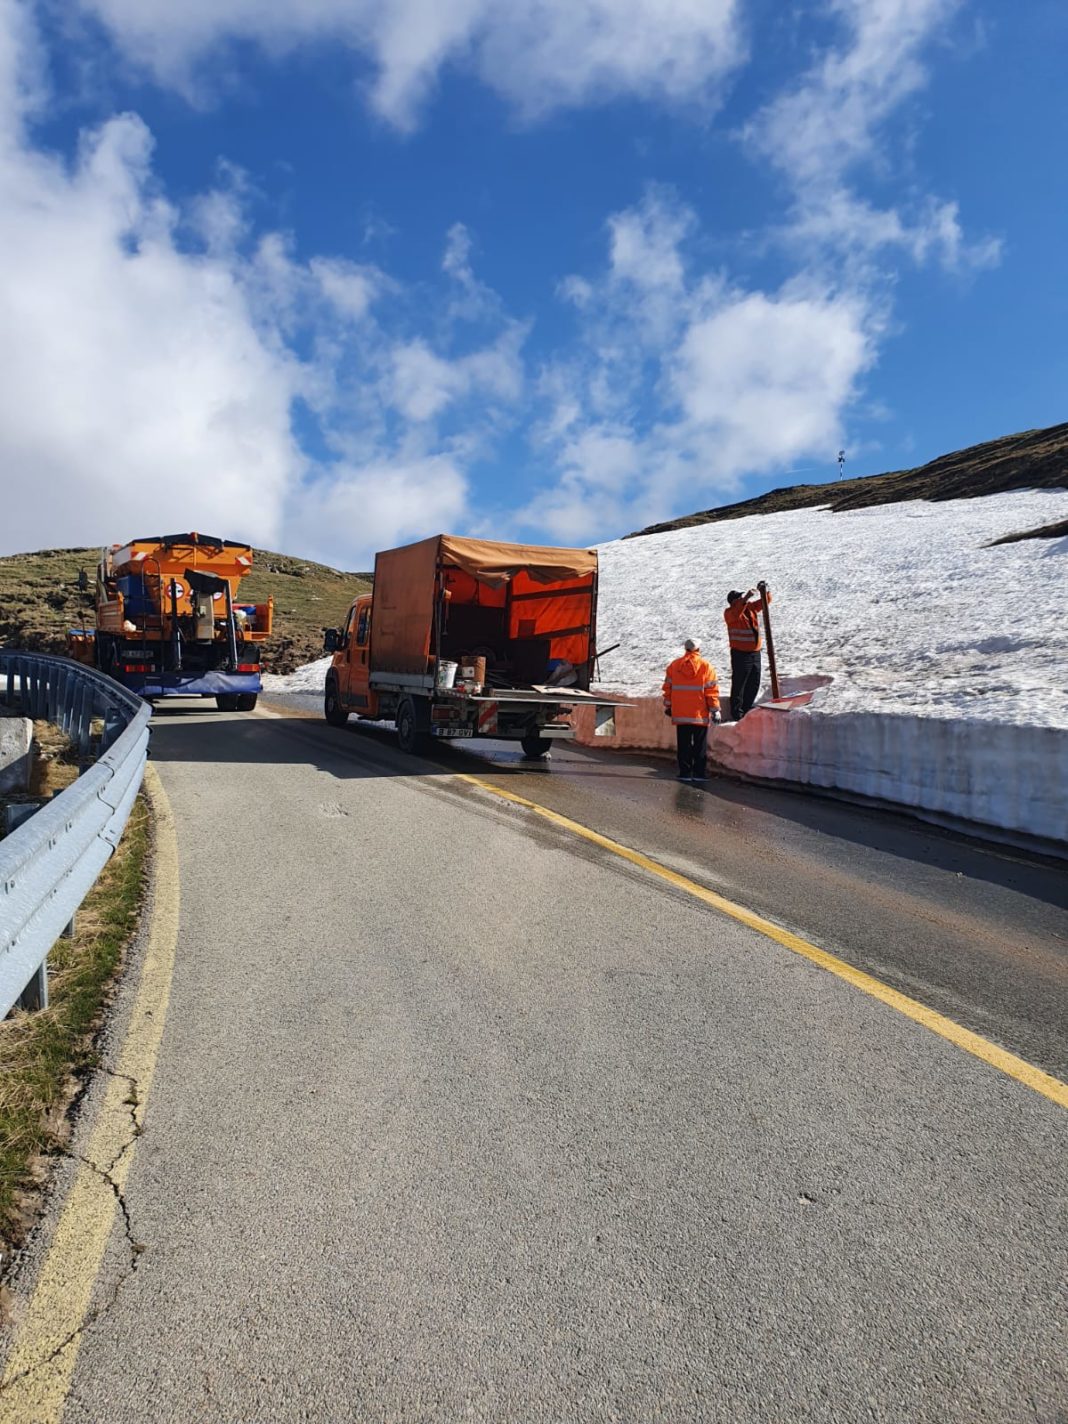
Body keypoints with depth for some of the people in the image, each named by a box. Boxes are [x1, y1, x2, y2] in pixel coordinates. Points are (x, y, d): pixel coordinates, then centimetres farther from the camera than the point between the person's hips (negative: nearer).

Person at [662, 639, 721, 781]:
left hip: (680, 714, 2)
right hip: (700, 714, -2)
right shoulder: (706, 667, -6)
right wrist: (715, 710, 0)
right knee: (700, 745, 7)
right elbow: (712, 691, -6)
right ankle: (699, 773, 6)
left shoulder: (674, 665, 2)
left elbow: (668, 687, 7)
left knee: (684, 745, 8)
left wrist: (668, 706, 17)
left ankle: (685, 773, 8)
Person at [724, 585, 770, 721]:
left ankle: (746, 710, 25)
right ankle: (737, 714, 1)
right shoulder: (729, 612, -9)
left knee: (754, 684, 13)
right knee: (739, 684, -4)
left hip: (755, 652, 7)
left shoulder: (751, 607, 10)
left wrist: (765, 592, -12)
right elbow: (735, 613, -32)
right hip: (740, 653, -7)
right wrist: (745, 599, -43)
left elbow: (766, 601, 9)